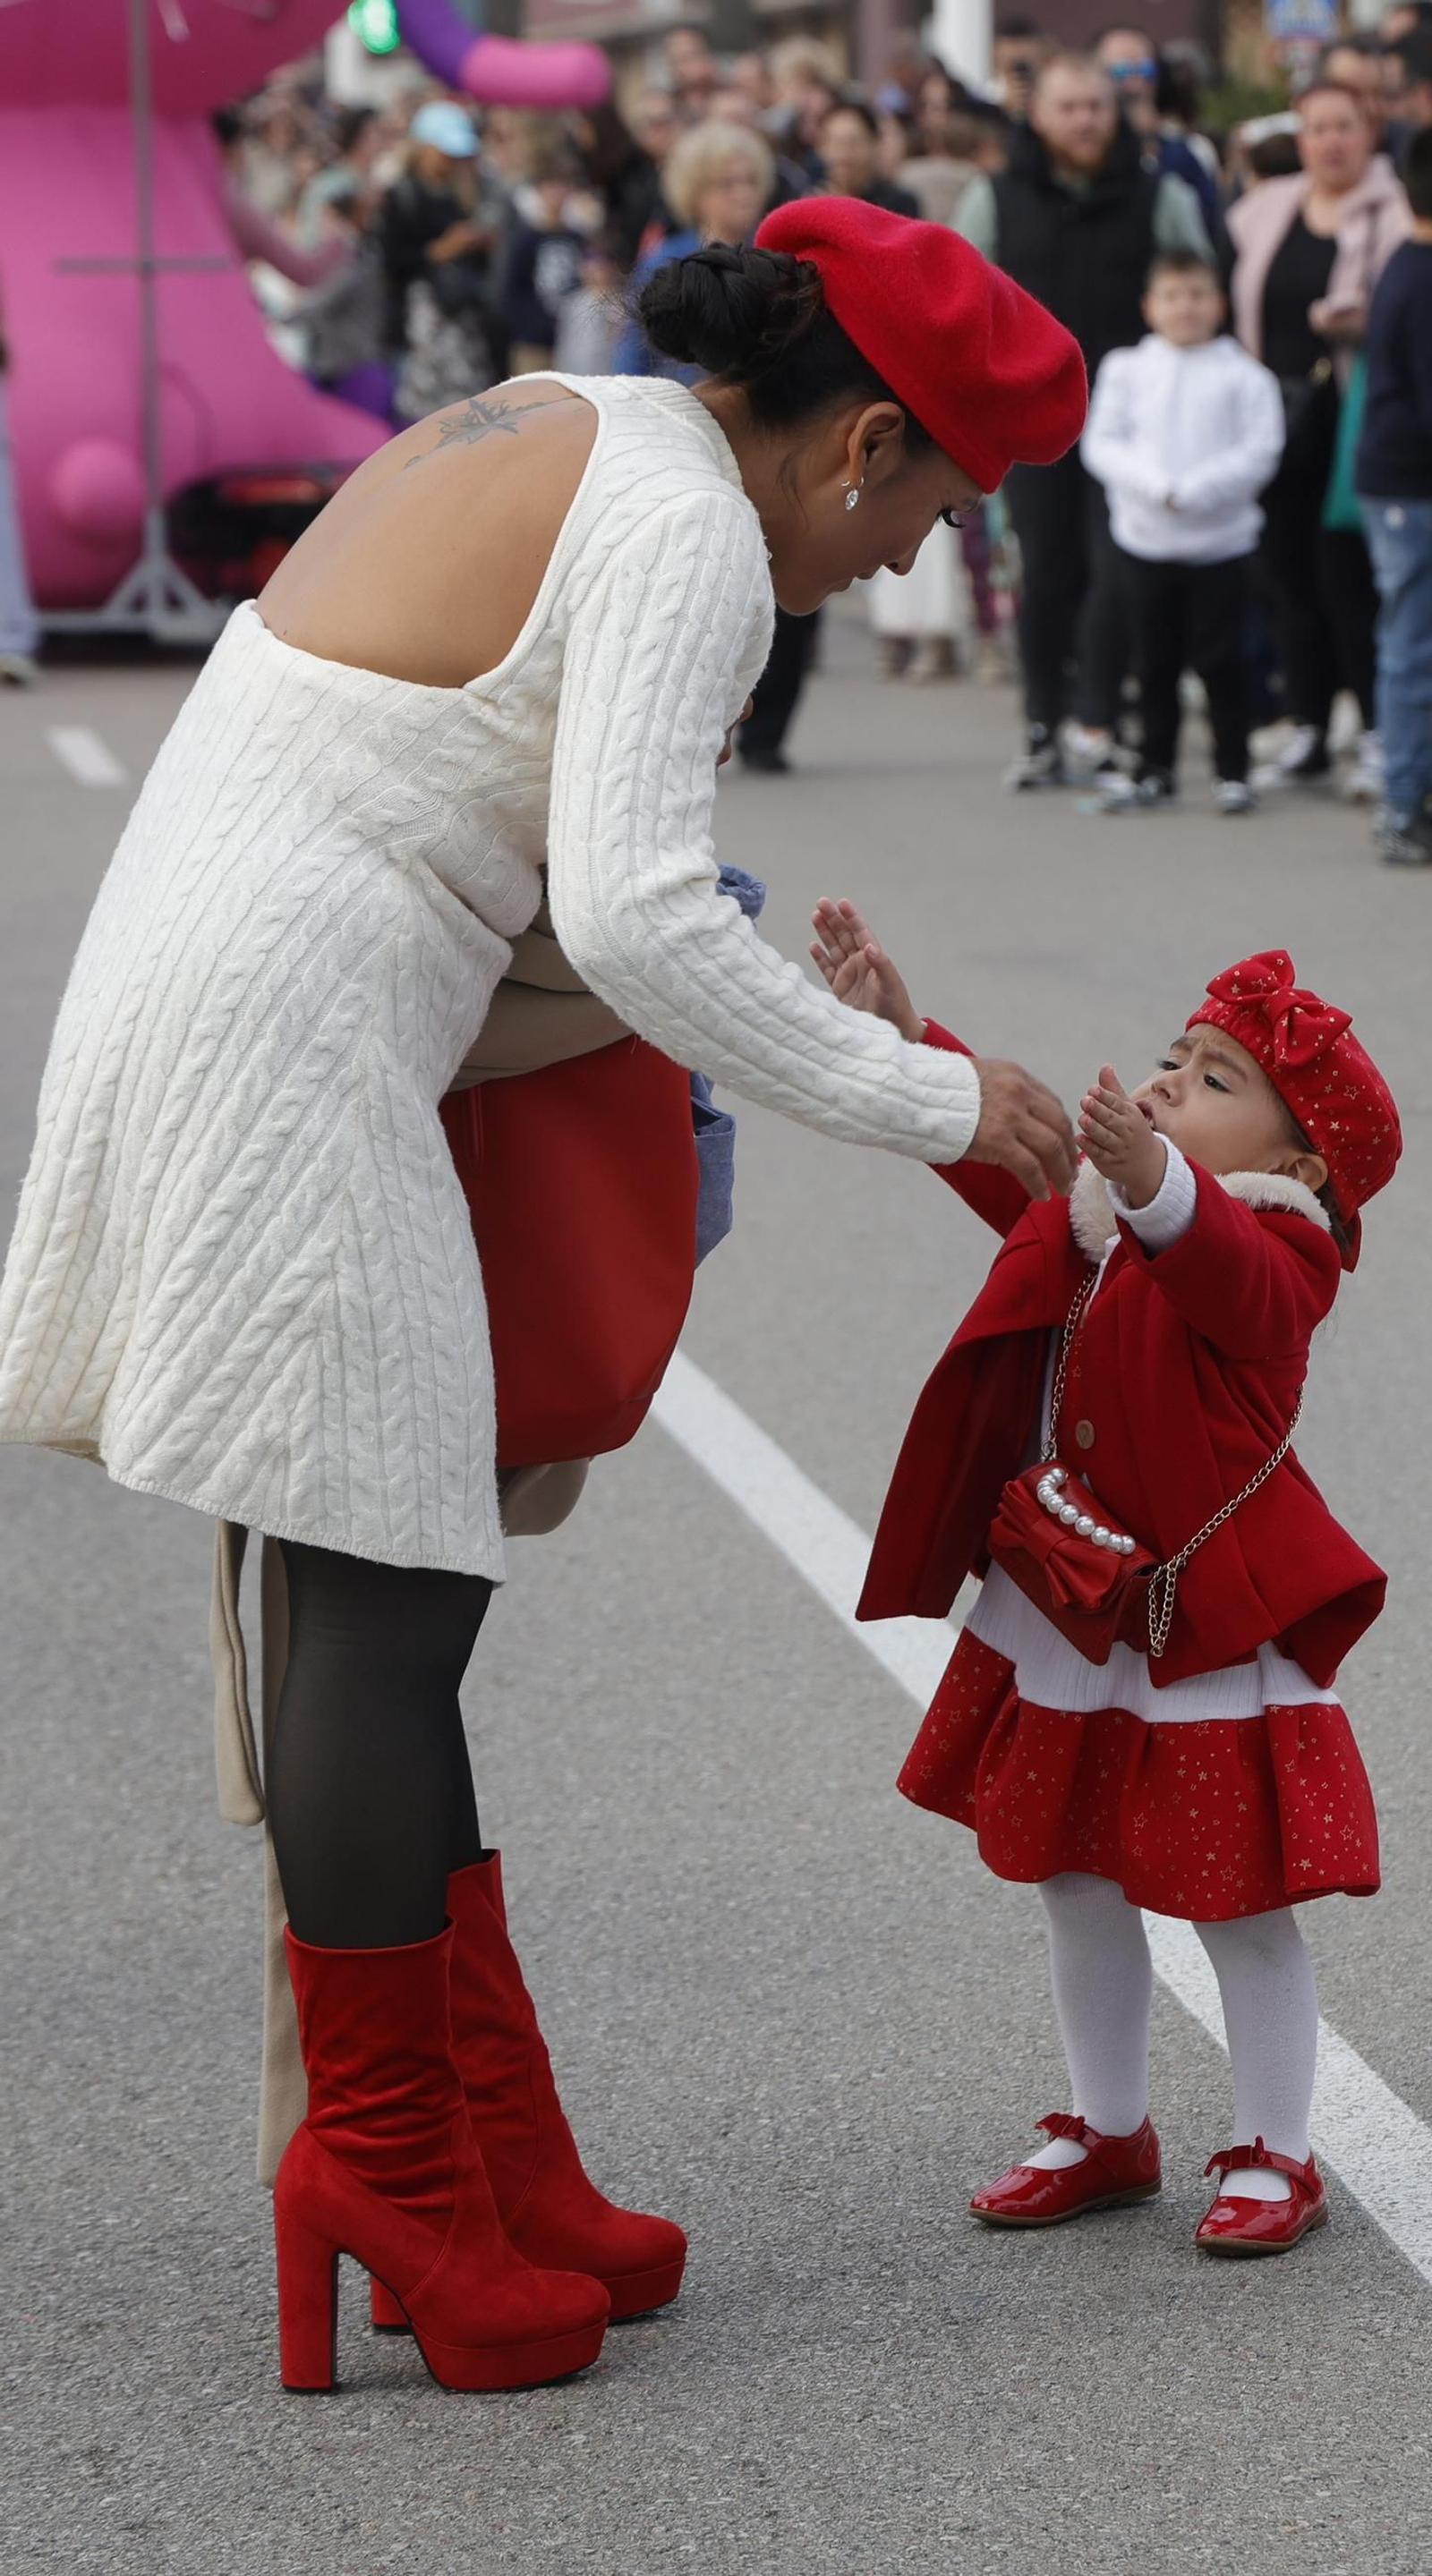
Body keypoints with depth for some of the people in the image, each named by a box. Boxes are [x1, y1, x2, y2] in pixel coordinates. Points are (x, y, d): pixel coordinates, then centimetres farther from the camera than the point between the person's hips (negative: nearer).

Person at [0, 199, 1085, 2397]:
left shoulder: (535, 431, 18)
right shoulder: (686, 529, -12)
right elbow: (635, 917, -22)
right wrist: (935, 1106, -13)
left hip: (179, 988, 10)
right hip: (290, 1041, -10)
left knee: (385, 1577, 9)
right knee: (389, 1582, -4)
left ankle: (493, 2156, 13)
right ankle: (388, 2161, 5)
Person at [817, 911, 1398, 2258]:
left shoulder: (1269, 1255, -20)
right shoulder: (1080, 1204, 5)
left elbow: (1217, 1258, -41)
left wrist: (1151, 1179, -62)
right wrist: (899, 1030, -3)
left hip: (1206, 1633, -8)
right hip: (1062, 1622, 8)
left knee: (1240, 1907, 4)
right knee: (1077, 1890, 18)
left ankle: (1272, 2155, 19)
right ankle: (1108, 2131, 33)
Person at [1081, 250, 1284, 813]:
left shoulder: (1244, 376, -2)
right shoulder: (1125, 370, 4)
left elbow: (1259, 453, -9)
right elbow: (1101, 444, -2)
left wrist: (1194, 490, -19)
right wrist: (1156, 485, -17)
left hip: (1221, 540, -2)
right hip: (1145, 539, 2)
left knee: (1221, 662, 0)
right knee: (1154, 663, 9)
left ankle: (1233, 771, 9)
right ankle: (1155, 768, 20)